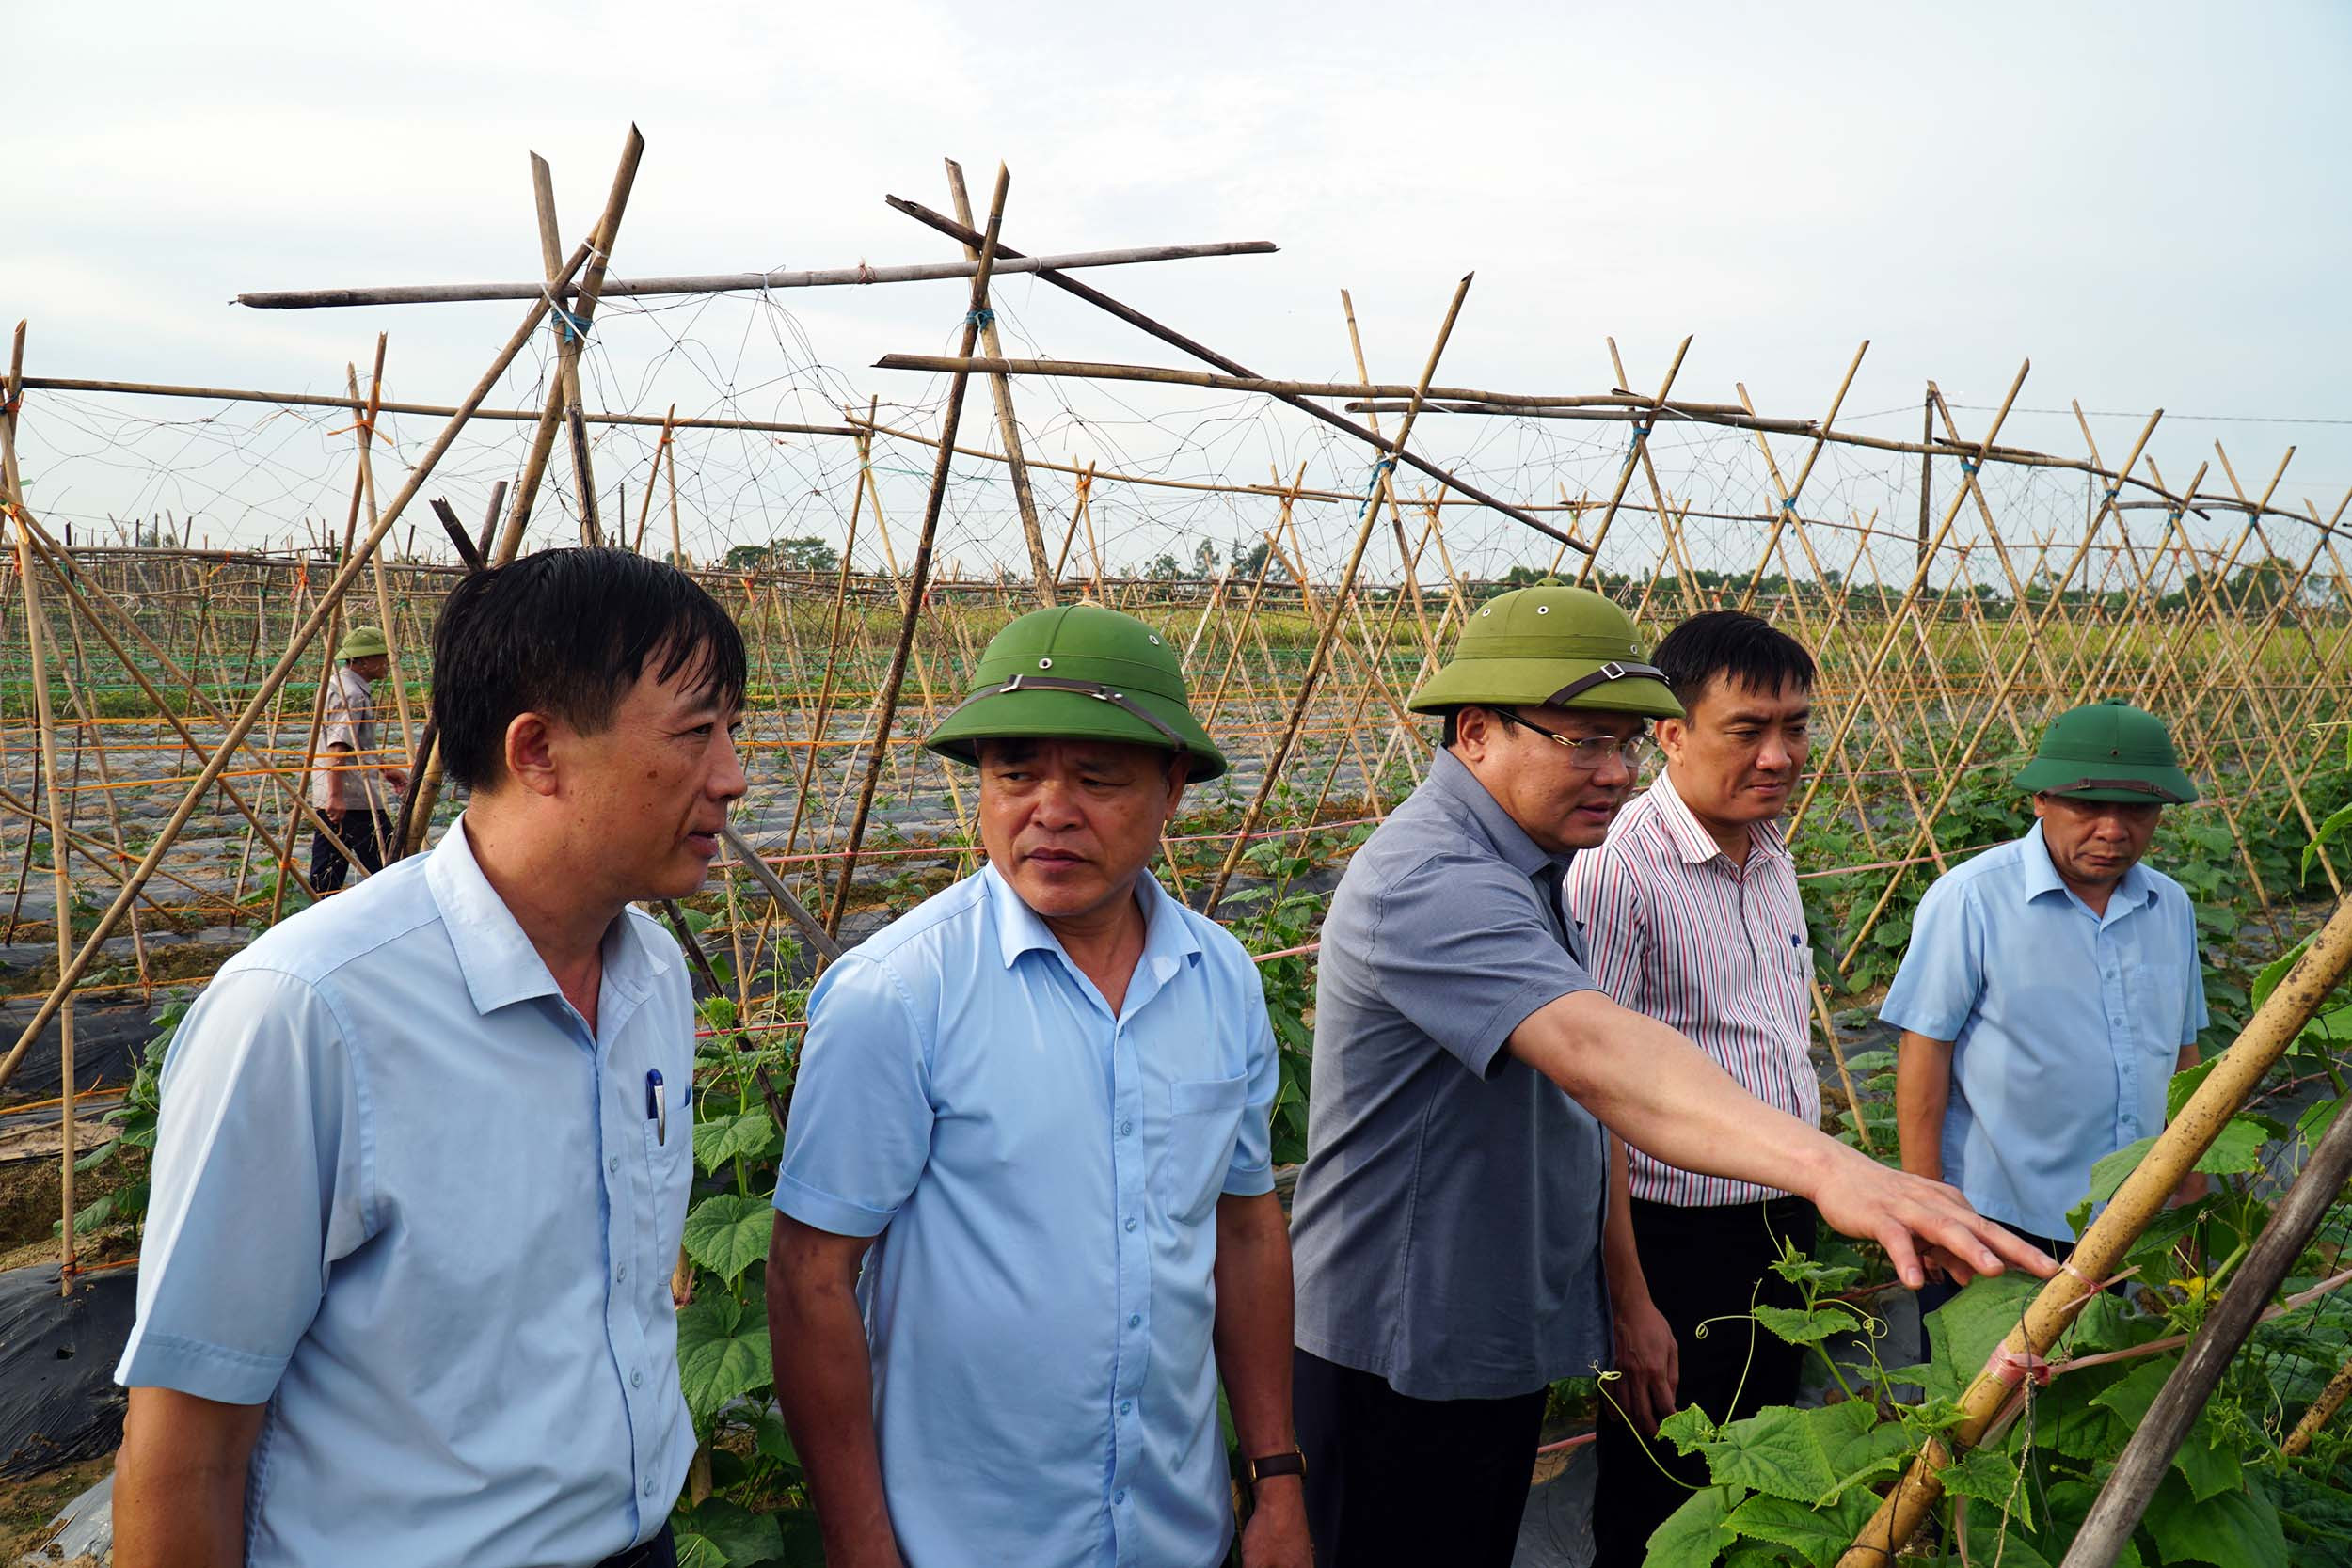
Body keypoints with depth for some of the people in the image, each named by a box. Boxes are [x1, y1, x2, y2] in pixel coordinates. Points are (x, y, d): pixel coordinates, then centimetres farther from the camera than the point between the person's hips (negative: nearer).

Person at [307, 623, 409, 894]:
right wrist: (336, 795, -28)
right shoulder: (349, 694, -15)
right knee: (385, 865, -4)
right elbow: (338, 749, -24)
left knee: (325, 873, 10)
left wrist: (385, 769, 31)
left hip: (328, 799, 10)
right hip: (356, 800, -10)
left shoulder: (337, 685, 18)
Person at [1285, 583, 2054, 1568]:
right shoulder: (1428, 881, -27)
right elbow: (1593, 1048, -44)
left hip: (1498, 1338, 10)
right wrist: (1825, 1166, -54)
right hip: (1400, 1358, -10)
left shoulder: (1525, 865, 9)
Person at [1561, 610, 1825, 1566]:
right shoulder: (1616, 870, -21)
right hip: (1678, 1243, -8)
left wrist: (1812, 1216, 19)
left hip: (1786, 1231, 8)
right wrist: (1629, 1301, -20)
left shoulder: (1772, 851, 6)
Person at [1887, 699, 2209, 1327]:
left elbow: (2181, 1052, 15)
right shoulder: (1971, 900, -15)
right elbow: (1923, 1052, -14)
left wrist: (2190, 1190, 17)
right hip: (1994, 1221, -5)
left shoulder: (2172, 906, 4)